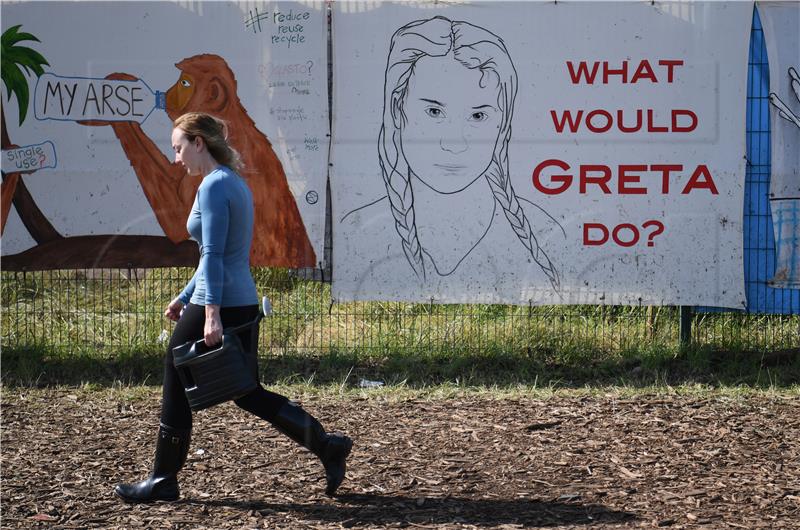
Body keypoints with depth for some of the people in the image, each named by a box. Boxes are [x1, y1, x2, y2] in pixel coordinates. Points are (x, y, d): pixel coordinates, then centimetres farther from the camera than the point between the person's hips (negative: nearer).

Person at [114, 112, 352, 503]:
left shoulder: (214, 186, -13)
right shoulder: (234, 183, 16)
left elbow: (213, 256, -20)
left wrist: (211, 314, -23)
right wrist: (184, 298, 26)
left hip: (219, 306, -10)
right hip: (244, 304, 10)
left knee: (176, 387, 4)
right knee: (247, 393, 13)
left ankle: (162, 481, 13)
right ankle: (325, 445, 5)